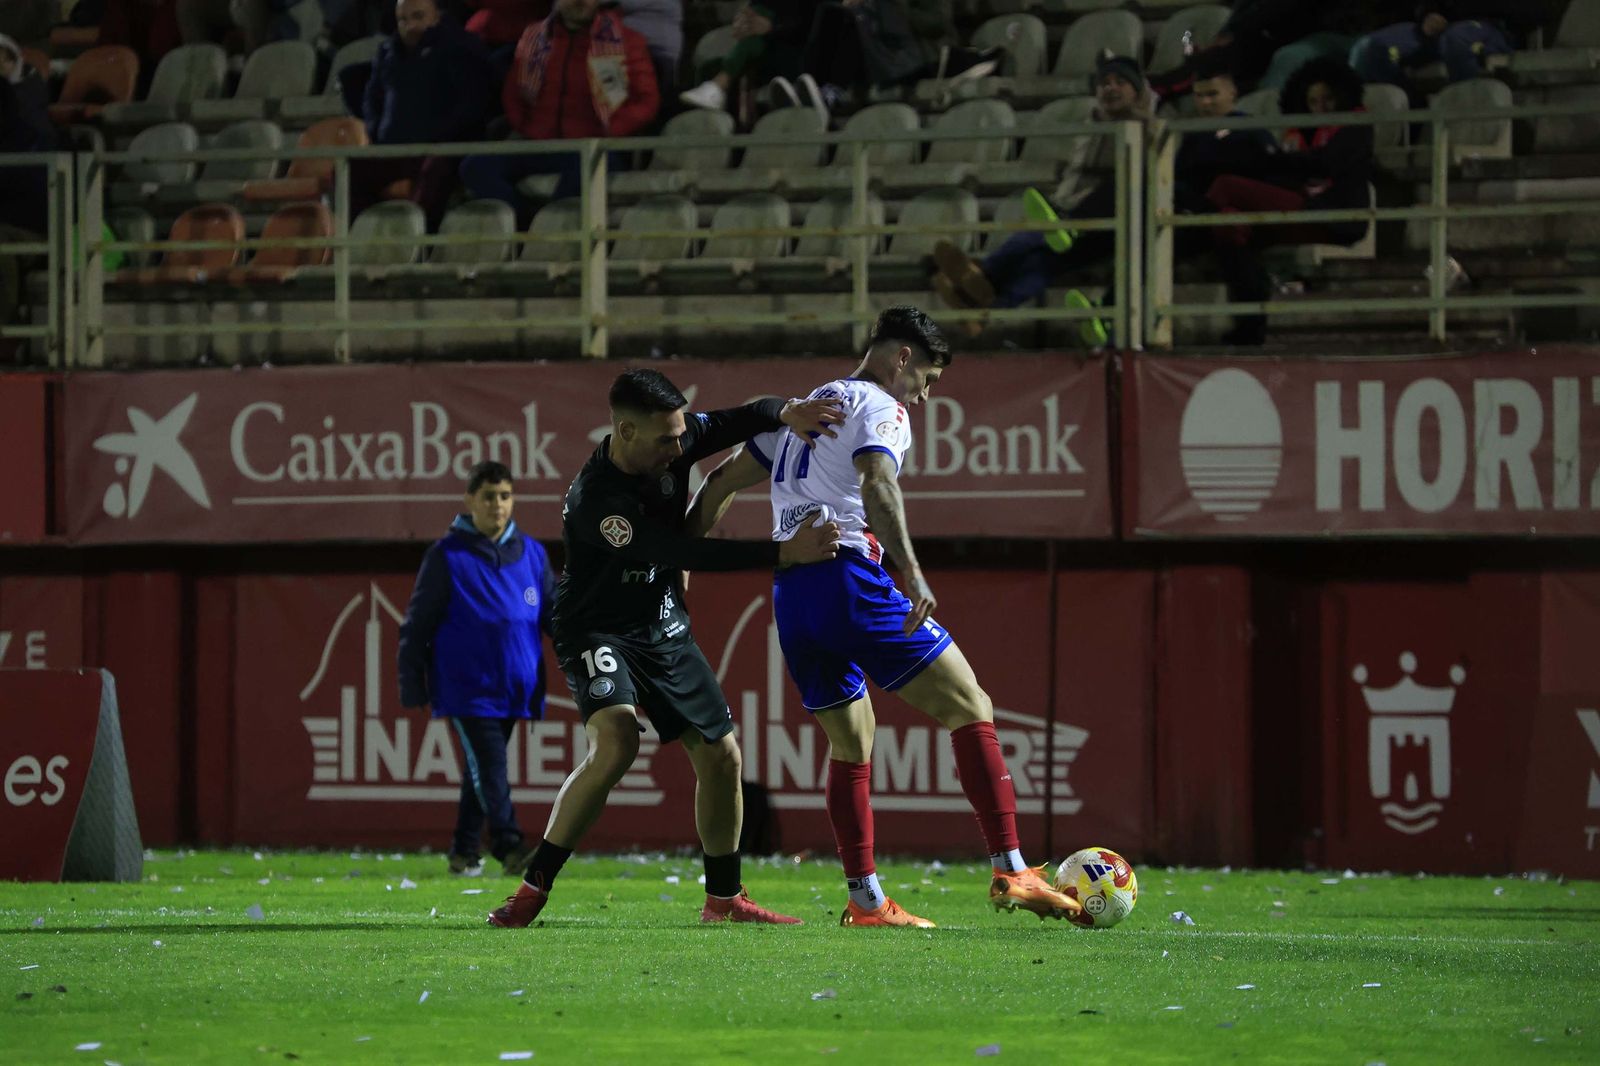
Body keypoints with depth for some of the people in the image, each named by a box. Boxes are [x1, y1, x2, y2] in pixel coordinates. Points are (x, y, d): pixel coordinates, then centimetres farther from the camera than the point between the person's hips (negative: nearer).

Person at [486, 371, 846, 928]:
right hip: (599, 631, -8)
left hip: (665, 629, 8)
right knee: (616, 742, -30)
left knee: (720, 756, 6)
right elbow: (683, 553, -35)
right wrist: (782, 553, -38)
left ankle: (724, 898, 23)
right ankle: (532, 890, -23)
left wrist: (787, 412, -30)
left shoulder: (672, 443, -10)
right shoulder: (595, 500, -31)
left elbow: (737, 422, -5)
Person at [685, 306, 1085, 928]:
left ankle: (864, 901, 16)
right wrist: (912, 573, -30)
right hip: (848, 579, -8)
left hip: (789, 593, 8)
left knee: (851, 743, 19)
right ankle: (1010, 873, -13)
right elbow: (876, 485, -20)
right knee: (970, 710, -5)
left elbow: (721, 484, 27)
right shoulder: (879, 409, -1)